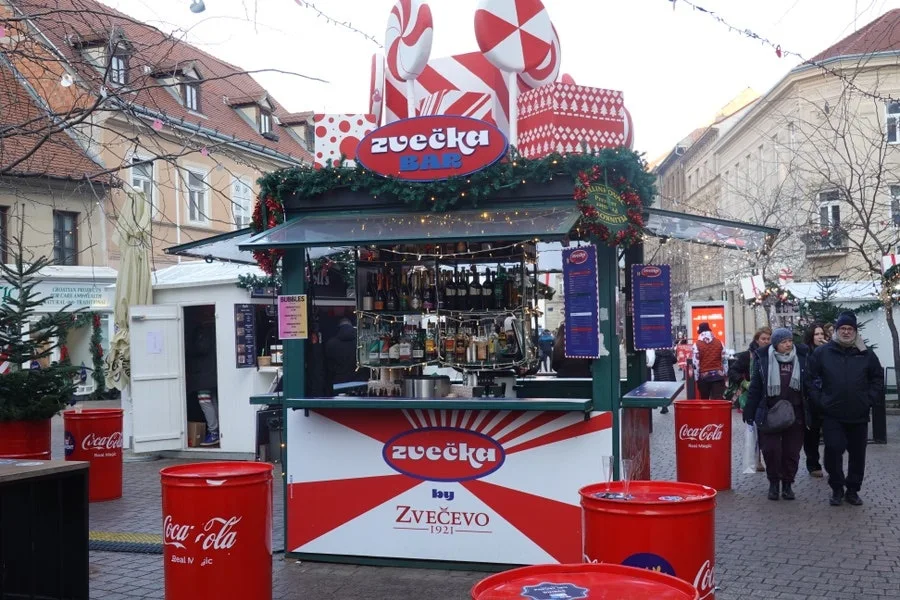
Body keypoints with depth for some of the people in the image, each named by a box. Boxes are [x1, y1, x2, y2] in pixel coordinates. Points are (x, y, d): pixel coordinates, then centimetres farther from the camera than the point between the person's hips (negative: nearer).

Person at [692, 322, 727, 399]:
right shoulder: (719, 343, 4)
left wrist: (696, 377, -1)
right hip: (718, 375, 2)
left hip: (704, 376, -2)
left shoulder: (697, 344, -6)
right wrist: (725, 373, 16)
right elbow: (724, 360, 8)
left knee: (704, 401, 12)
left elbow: (696, 363, -8)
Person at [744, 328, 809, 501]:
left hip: (795, 413, 1)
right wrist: (749, 412, -1)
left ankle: (787, 484, 22)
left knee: (792, 452, 7)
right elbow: (755, 387, 2)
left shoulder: (802, 357, 0)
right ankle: (773, 483, 19)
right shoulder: (763, 358, -2)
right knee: (771, 449, 0)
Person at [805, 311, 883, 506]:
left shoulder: (866, 354, 4)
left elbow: (877, 379, 11)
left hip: (859, 416, 2)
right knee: (833, 450, -7)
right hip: (832, 415, -2)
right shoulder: (822, 352, 0)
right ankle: (837, 489, 10)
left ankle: (853, 490, 22)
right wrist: (819, 401, -5)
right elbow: (811, 378, 3)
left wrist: (869, 400, -1)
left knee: (858, 454, 8)